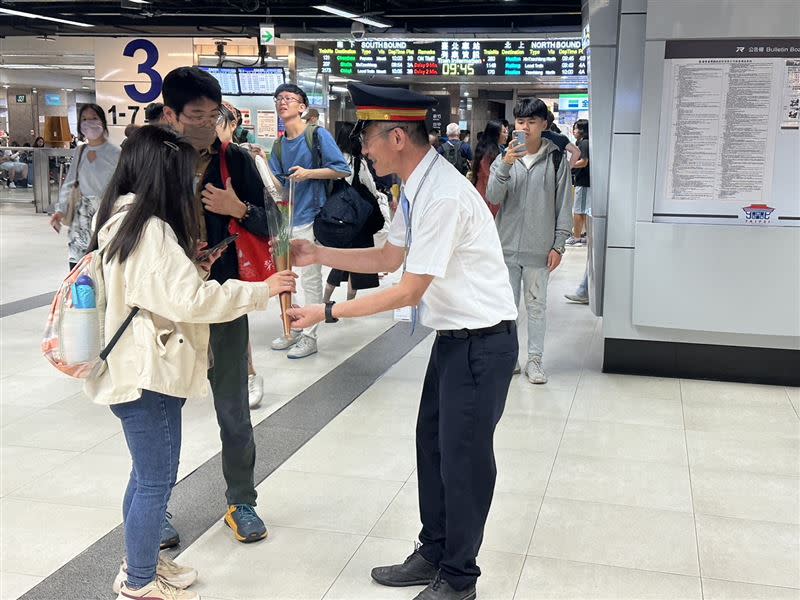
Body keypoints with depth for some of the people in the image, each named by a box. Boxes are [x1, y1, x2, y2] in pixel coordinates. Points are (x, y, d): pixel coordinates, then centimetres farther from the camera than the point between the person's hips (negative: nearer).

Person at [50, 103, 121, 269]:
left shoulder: (114, 153, -7)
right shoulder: (79, 151, 9)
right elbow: (69, 183, 12)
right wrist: (61, 209, 0)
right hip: (82, 215, 5)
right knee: (76, 264, 2)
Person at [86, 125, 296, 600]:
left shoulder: (122, 220, 10)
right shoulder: (149, 228, -21)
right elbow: (188, 300, -26)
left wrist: (193, 269, 5)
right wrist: (260, 290, -17)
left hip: (138, 369, 10)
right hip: (148, 375, -10)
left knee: (148, 475, 21)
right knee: (156, 481, 2)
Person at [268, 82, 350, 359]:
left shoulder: (318, 135, -6)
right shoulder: (279, 145, 13)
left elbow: (342, 170, -11)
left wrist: (308, 173, -18)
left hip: (310, 218, -7)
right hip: (285, 219, 7)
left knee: (310, 279, 0)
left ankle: (309, 337, 10)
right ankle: (292, 329, 26)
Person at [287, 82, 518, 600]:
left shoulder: (443, 196, -26)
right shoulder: (418, 188, 4)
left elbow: (409, 291, -23)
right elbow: (389, 257, 15)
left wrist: (329, 313, -17)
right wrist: (319, 254, 7)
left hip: (482, 342, -10)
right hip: (454, 336, 10)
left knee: (463, 459, 4)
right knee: (433, 445, 18)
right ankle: (434, 555, 36)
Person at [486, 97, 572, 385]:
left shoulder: (555, 160, -1)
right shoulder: (505, 158, 3)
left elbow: (563, 205, 0)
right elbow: (493, 197, -8)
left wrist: (558, 245, -4)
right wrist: (505, 166, -22)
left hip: (539, 248, -2)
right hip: (508, 245, 2)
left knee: (536, 305, 7)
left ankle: (535, 359, 17)